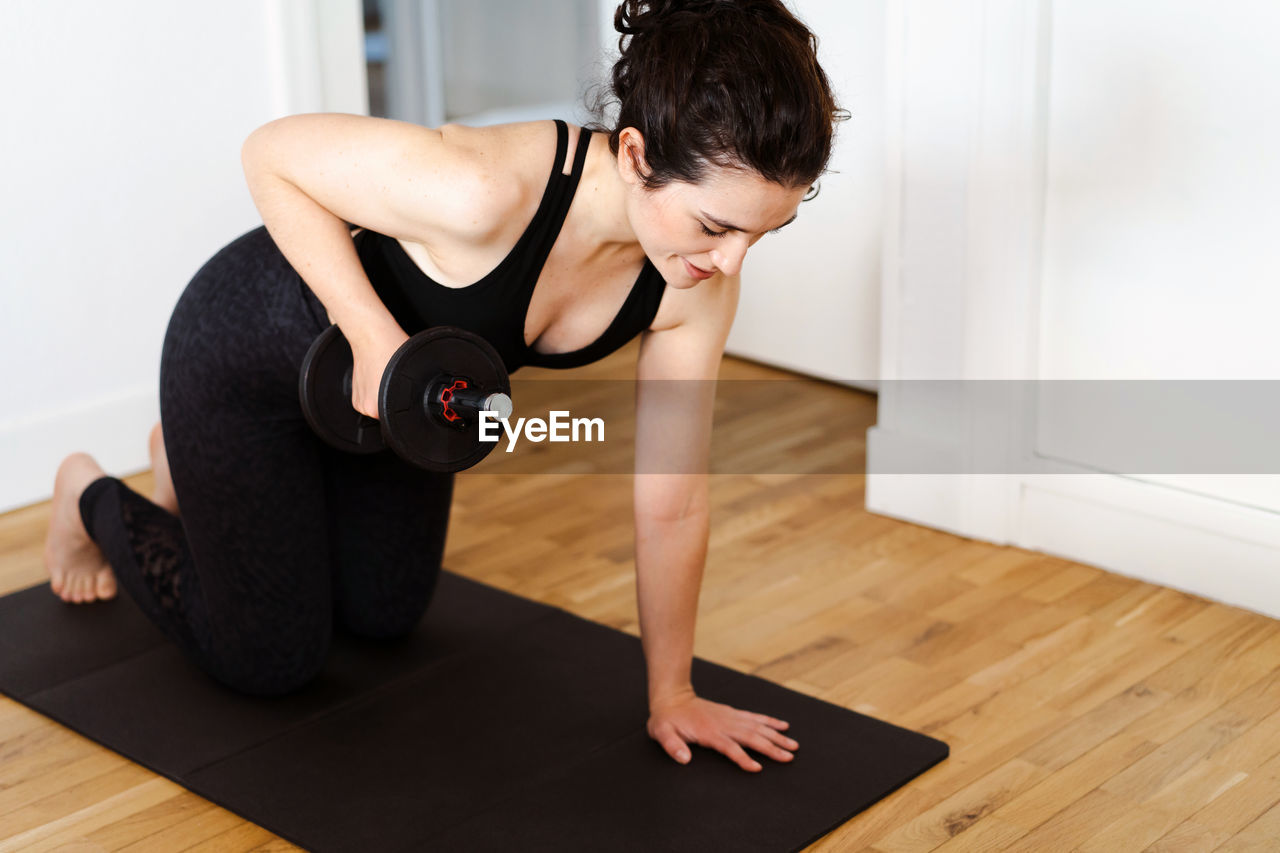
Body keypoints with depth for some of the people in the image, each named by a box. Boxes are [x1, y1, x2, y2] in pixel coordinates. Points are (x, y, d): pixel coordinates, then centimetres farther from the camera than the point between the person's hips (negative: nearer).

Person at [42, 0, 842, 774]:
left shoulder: (696, 284, -25)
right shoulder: (485, 193, -44)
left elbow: (673, 501, -14)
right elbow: (272, 154, -27)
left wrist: (672, 693, -7)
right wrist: (371, 332, -35)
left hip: (387, 388, 6)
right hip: (256, 348, -6)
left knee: (388, 615, 24)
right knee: (271, 660, 7)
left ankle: (198, 477, 46)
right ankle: (93, 499, 32)